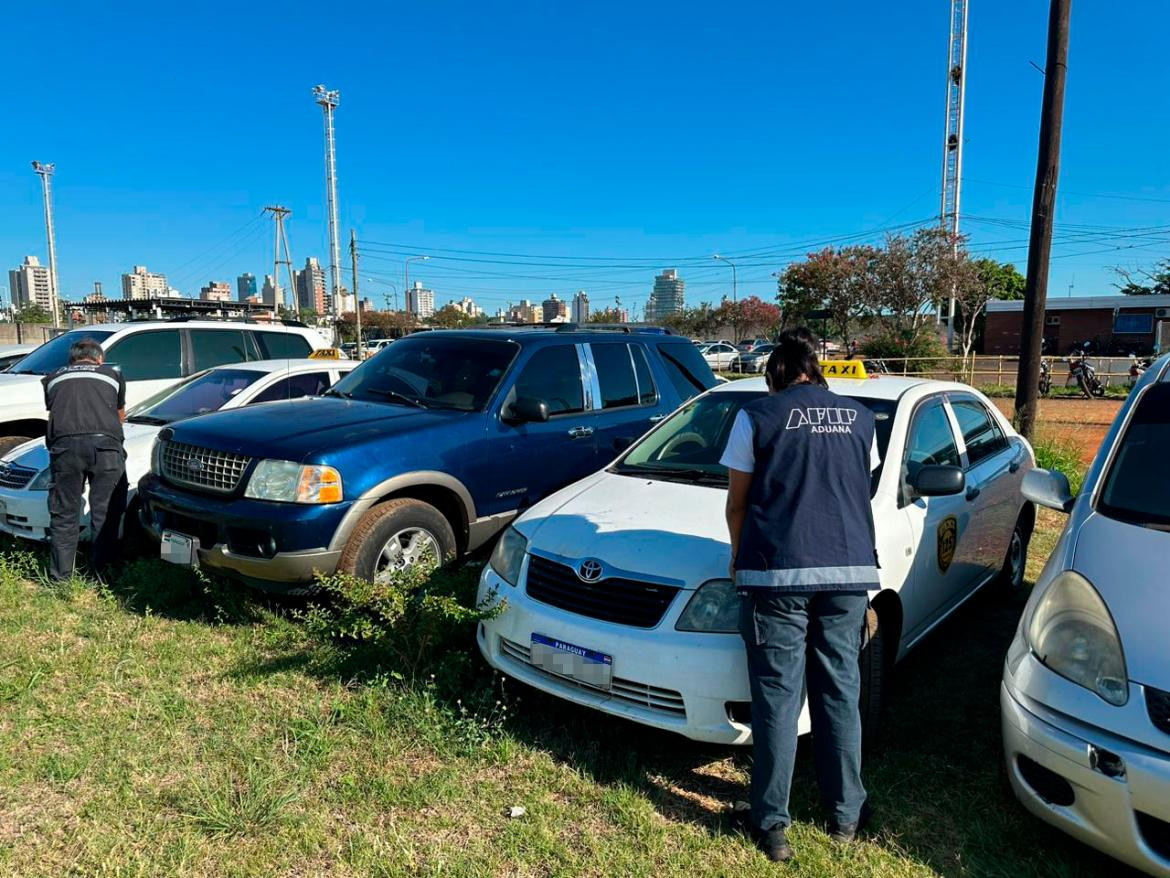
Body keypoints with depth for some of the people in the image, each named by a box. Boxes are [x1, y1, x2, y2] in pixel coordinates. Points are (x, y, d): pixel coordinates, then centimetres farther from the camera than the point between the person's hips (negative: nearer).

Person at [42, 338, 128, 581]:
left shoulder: (53, 378, 28)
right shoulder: (113, 373, 26)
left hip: (65, 445, 1)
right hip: (106, 445, -1)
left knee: (64, 516, 11)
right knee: (105, 515, 9)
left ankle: (60, 580, 15)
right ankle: (102, 576, 14)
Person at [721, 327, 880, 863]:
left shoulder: (757, 417, 0)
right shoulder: (859, 418, 11)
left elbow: (737, 503, 4)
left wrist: (739, 559, 20)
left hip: (777, 575, -3)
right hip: (849, 572, 4)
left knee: (777, 701, 5)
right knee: (839, 694, 15)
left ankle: (772, 826, 14)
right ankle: (846, 814, 29)